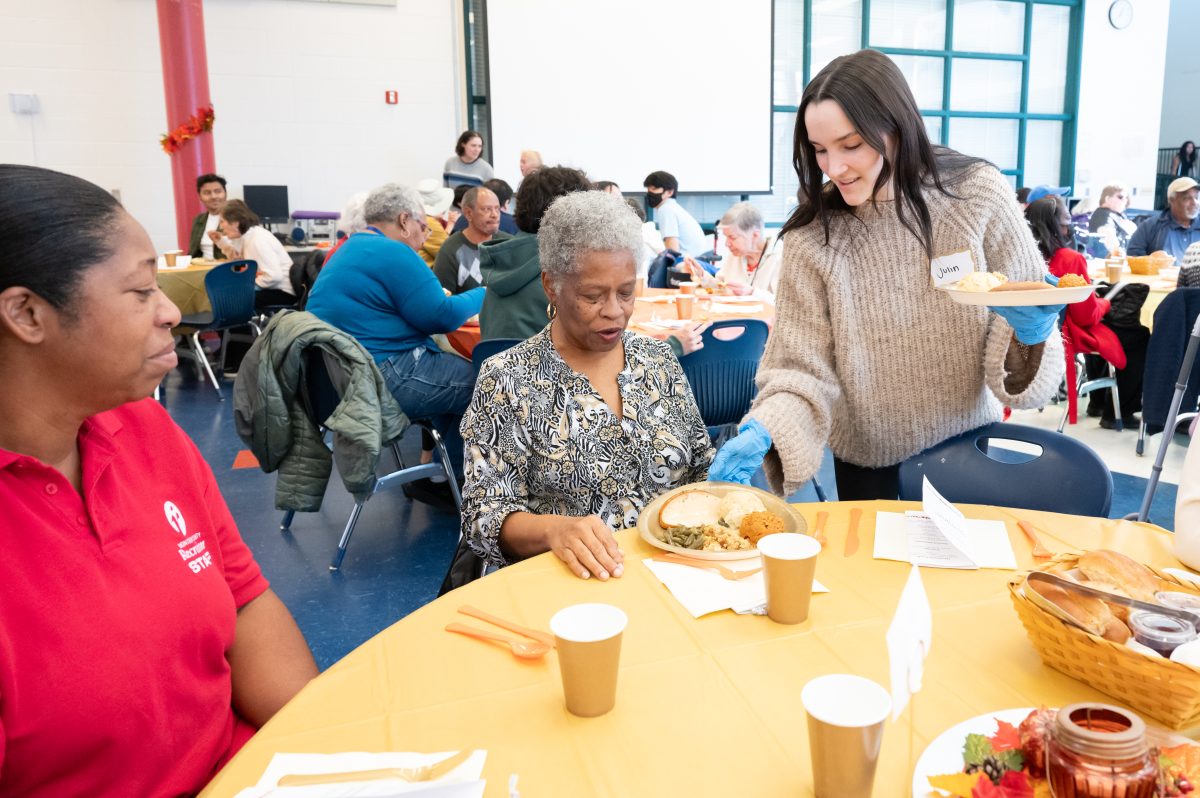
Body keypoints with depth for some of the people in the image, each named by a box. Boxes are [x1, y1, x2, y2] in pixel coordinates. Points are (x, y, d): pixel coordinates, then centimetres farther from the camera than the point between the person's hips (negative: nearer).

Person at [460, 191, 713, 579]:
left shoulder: (658, 358, 8)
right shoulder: (506, 379, -6)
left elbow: (701, 467, 16)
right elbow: (486, 516, -8)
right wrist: (554, 529, -27)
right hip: (569, 579, -3)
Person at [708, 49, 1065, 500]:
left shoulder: (978, 196, -14)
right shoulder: (812, 237, -16)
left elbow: (1031, 313, -6)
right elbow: (801, 369, -18)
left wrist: (1030, 333, -28)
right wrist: (762, 433, -36)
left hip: (968, 448, 1)